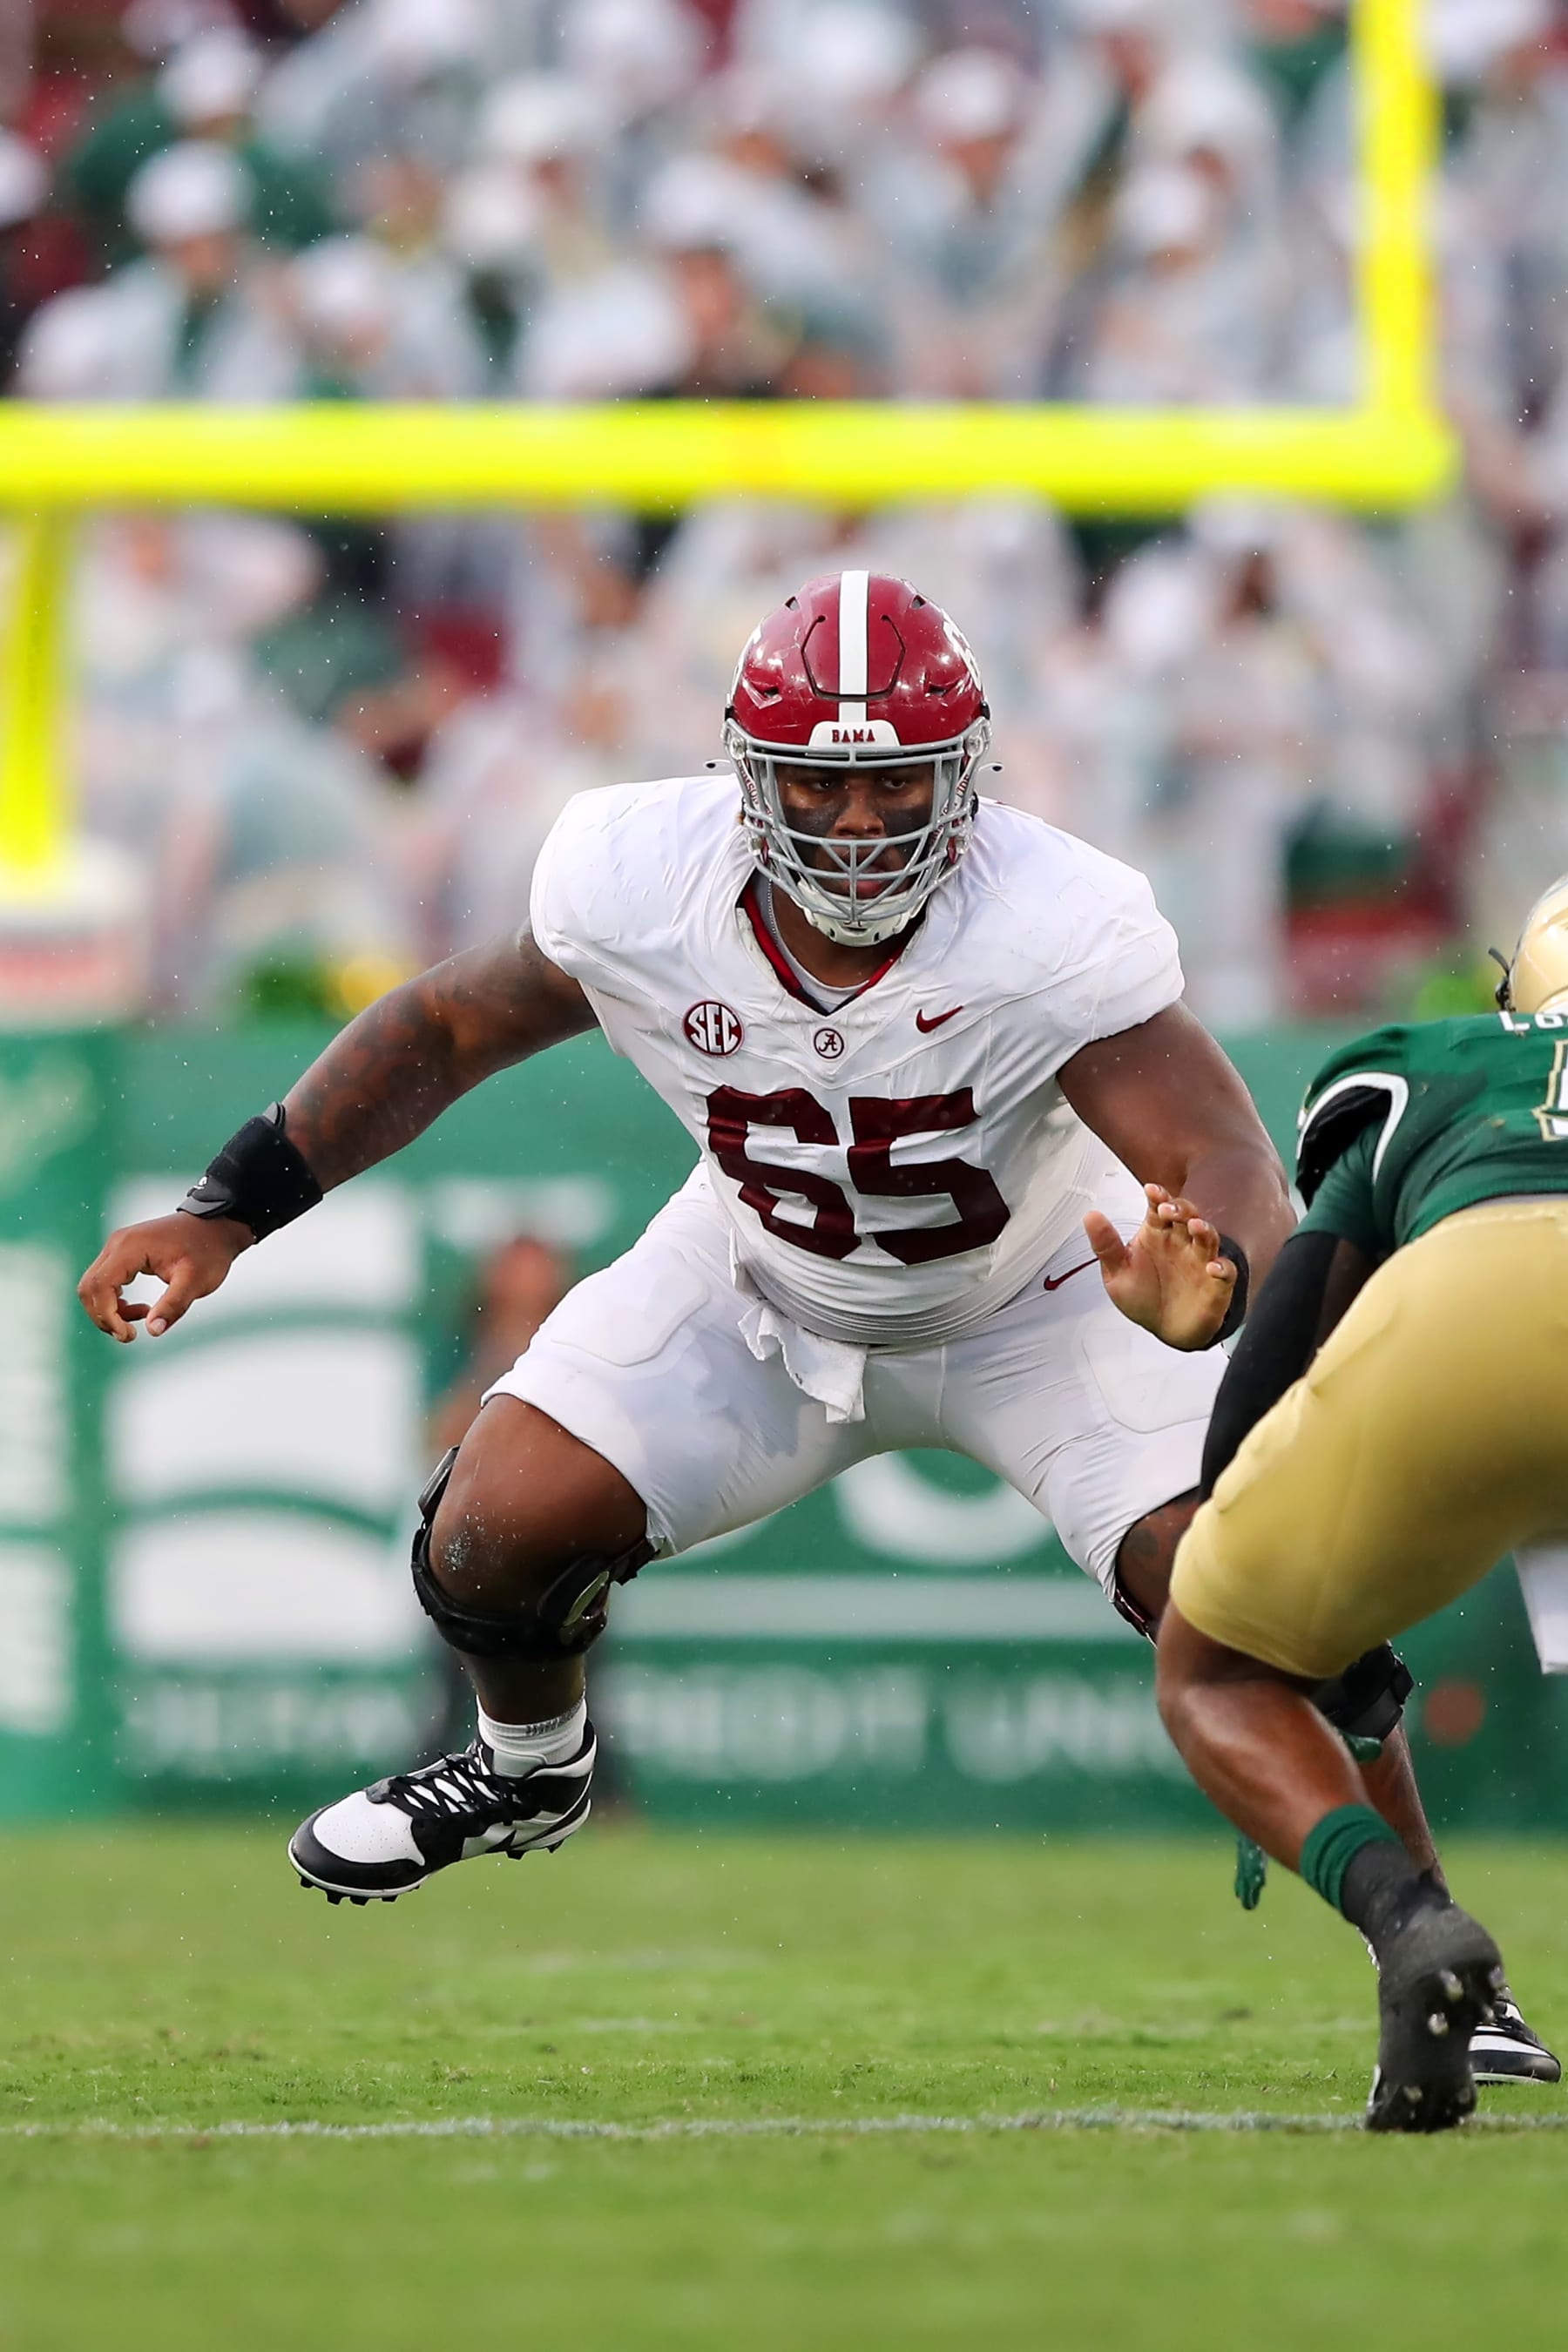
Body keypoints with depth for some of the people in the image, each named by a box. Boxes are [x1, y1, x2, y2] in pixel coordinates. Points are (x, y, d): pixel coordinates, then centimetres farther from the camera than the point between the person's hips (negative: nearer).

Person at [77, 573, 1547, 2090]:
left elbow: (1224, 1160, -46)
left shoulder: (1057, 931, -37)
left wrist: (1204, 1288, -70)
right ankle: (530, 1765, 28)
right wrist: (226, 1214, -12)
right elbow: (445, 1026, -8)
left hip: (1045, 1303, -3)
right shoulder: (640, 886, -27)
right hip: (763, 1290, 3)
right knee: (494, 1536, -10)